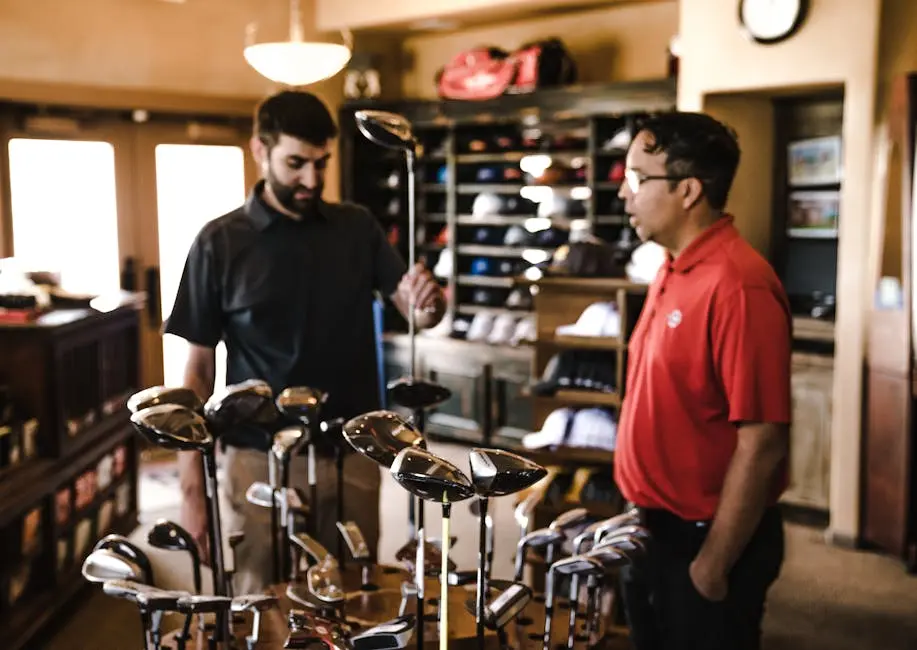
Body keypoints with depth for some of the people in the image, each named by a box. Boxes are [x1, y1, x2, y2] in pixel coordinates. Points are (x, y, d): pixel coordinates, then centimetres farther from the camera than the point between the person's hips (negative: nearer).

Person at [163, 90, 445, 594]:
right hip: (260, 460, -2)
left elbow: (415, 311, -2)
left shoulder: (357, 228, 4)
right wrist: (191, 489, -7)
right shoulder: (220, 243, -4)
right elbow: (198, 371, -2)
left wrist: (428, 303, -27)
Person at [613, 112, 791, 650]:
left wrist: (711, 565, -18)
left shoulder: (737, 287, -24)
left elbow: (762, 444, -24)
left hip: (707, 541, -8)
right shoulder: (674, 270, 5)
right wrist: (642, 509, 14)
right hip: (657, 529, 9)